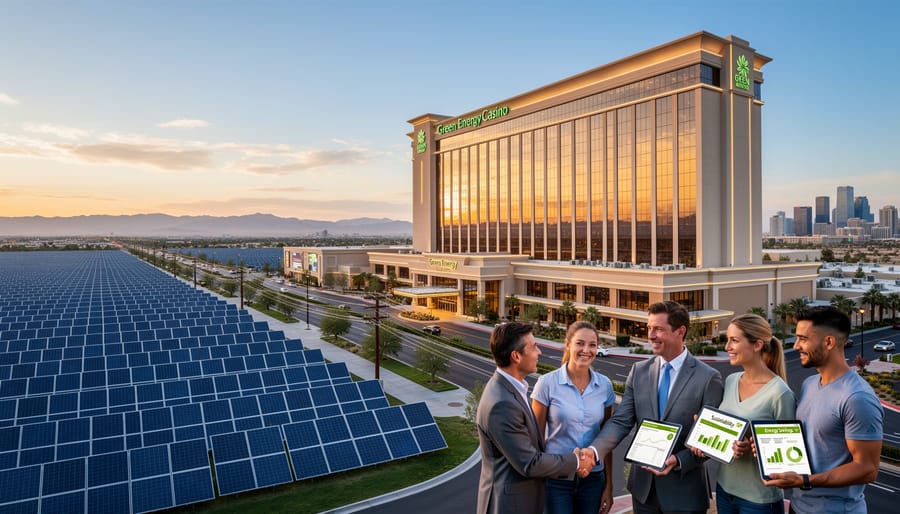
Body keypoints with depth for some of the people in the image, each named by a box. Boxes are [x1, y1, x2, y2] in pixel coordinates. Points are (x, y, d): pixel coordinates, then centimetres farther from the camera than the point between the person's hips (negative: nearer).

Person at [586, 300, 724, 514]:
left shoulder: (708, 377, -9)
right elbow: (620, 421, -4)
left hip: (684, 490, -3)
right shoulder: (639, 371, 1)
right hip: (643, 485, 4)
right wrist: (593, 450, -19)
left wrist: (678, 461, -23)